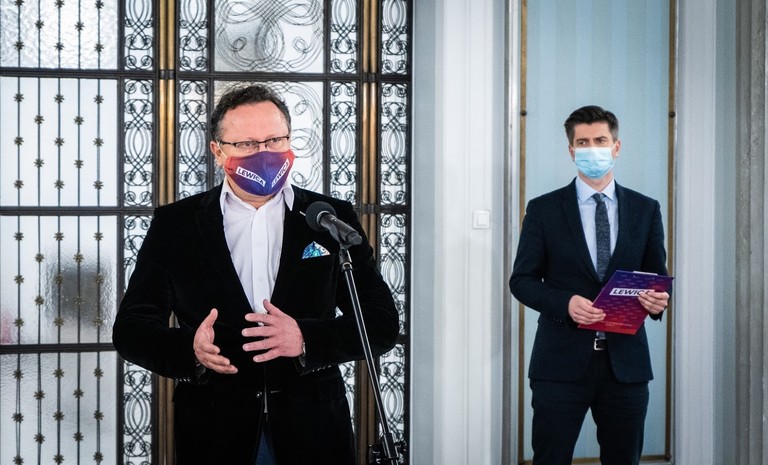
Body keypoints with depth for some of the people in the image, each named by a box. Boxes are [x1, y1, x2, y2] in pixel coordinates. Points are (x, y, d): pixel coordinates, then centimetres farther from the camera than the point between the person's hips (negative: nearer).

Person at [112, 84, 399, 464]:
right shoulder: (173, 225, 3)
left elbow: (383, 322, -1)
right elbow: (130, 328, 0)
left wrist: (306, 339, -19)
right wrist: (190, 350, -21)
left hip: (313, 434, 0)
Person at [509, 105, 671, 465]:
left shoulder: (646, 210, 9)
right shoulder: (543, 209, 3)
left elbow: (657, 276, 13)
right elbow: (522, 280, 2)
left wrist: (658, 299, -11)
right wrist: (565, 303, -16)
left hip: (626, 361, 2)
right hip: (562, 361, -2)